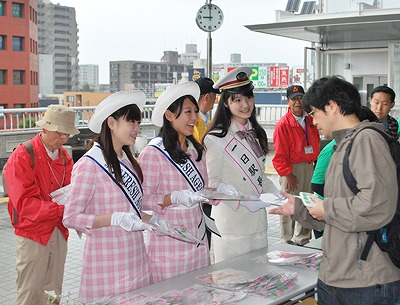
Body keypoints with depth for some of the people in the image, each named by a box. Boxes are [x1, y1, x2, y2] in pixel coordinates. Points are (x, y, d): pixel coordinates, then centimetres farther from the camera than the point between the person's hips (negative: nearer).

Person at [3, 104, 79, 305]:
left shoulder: (64, 157, 7)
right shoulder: (22, 157, -14)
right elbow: (25, 204, -21)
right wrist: (62, 209, -30)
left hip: (59, 233, 6)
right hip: (33, 235, -6)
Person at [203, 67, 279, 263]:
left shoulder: (255, 134, 13)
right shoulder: (215, 140, -11)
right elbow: (212, 183, -11)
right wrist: (239, 203, -21)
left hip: (257, 221, 7)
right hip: (231, 222, -7)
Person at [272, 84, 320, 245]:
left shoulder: (310, 120, 9)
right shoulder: (283, 124, -11)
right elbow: (280, 154, -13)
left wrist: (316, 164, 10)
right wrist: (288, 174, -17)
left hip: (309, 167, 7)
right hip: (291, 169, -7)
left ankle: (302, 238, 30)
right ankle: (287, 241, 13)